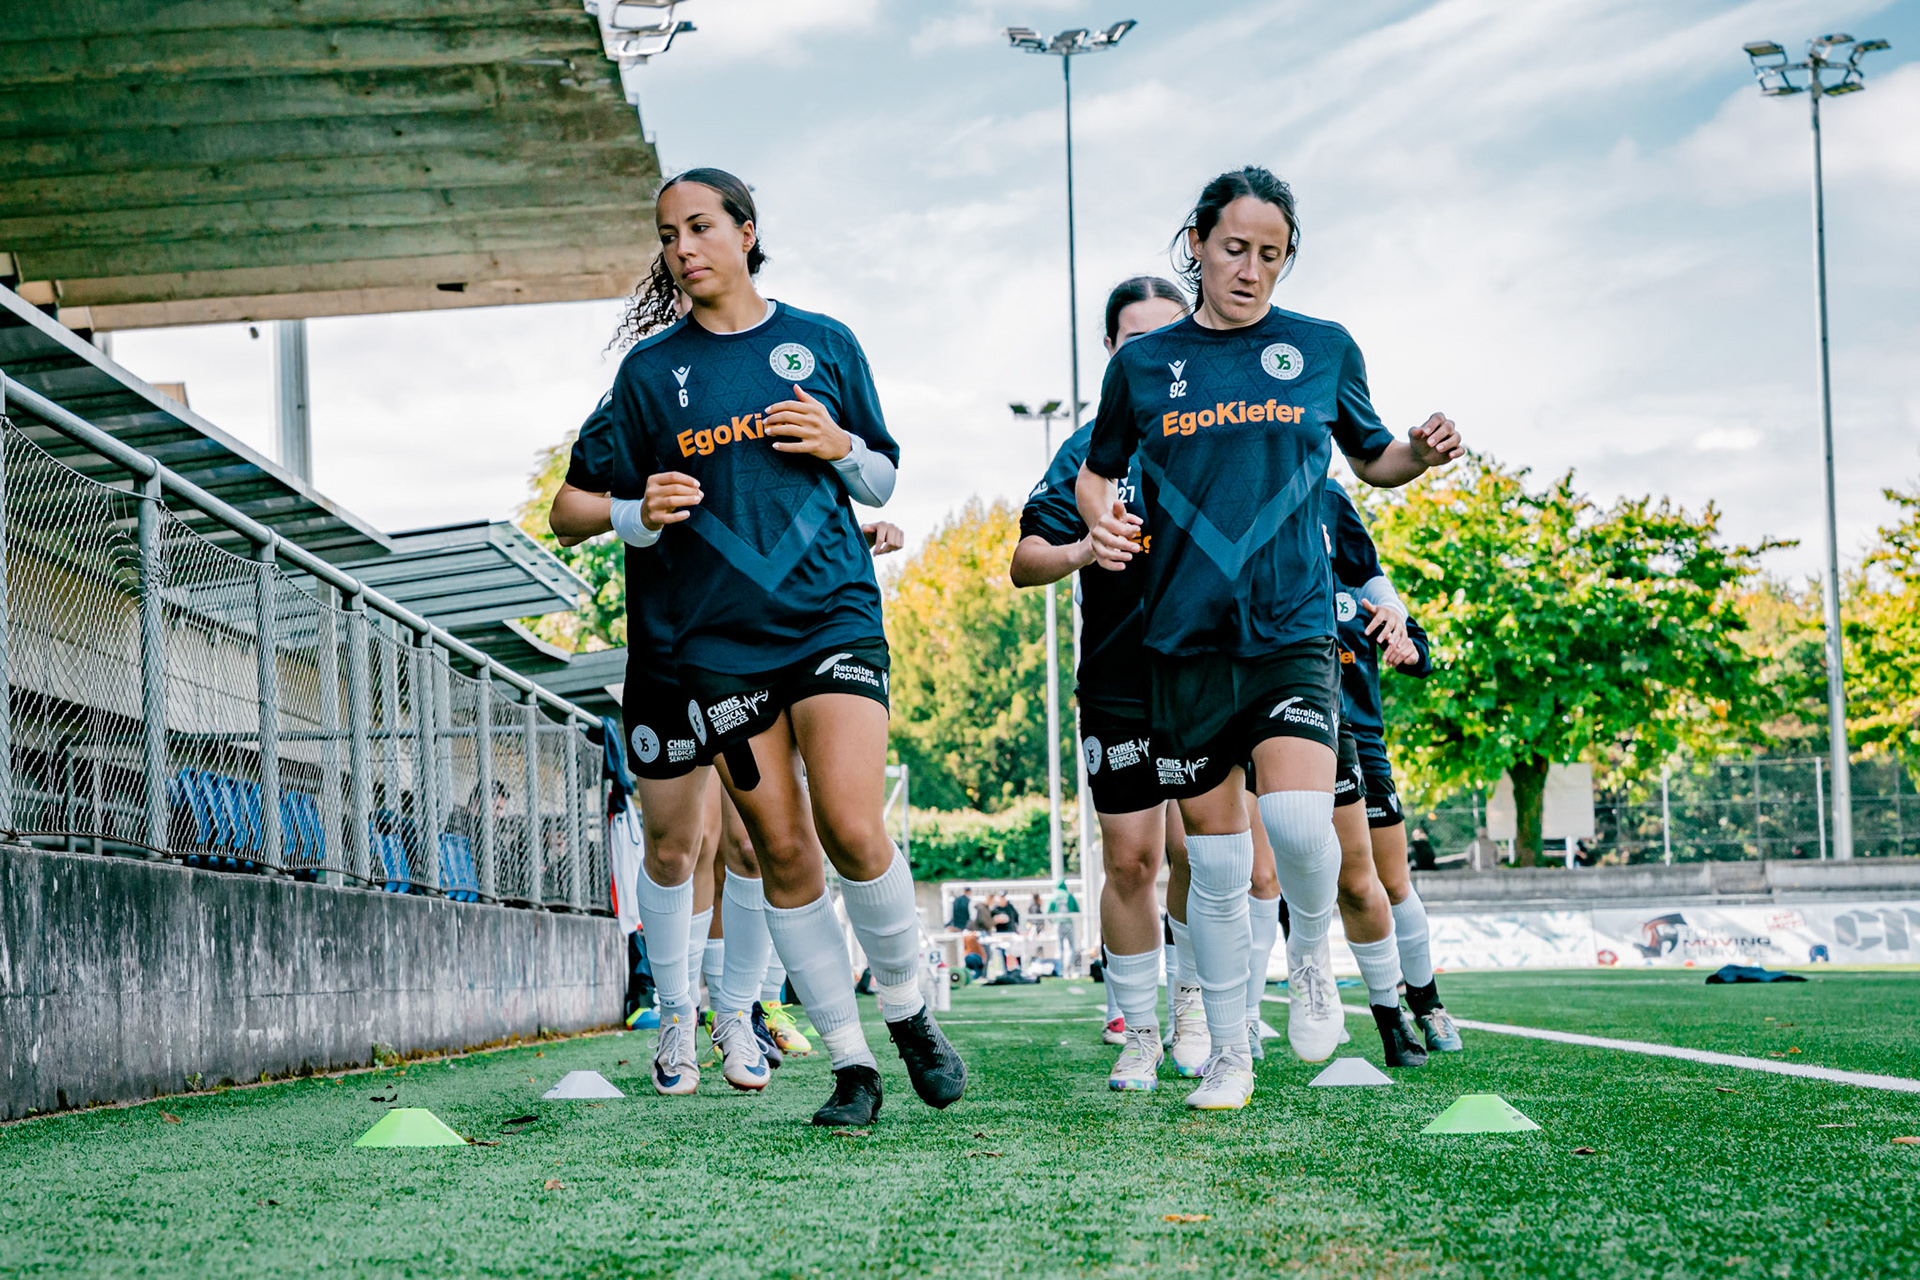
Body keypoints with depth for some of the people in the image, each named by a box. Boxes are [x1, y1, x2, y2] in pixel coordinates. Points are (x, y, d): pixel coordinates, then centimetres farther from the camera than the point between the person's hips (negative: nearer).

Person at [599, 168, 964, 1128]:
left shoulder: (822, 344, 8)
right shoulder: (650, 372, 8)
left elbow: (882, 482, 14)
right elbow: (622, 512, 12)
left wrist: (839, 445, -7)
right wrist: (648, 512, -11)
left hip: (834, 614, -1)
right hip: (720, 641, 1)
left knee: (852, 827, -16)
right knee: (783, 854, 1)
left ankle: (911, 1013, 8)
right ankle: (850, 1065, 10)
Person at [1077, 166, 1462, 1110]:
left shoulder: (1323, 350, 6)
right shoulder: (1143, 362, 7)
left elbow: (1371, 458, 18)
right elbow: (1096, 470, 19)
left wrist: (1420, 453, -3)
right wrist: (1100, 520, -2)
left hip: (1292, 631, -1)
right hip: (1185, 641, 1)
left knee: (1297, 819, -23)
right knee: (1214, 857, 4)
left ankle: (1309, 957, 9)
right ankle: (1228, 1054, 17)